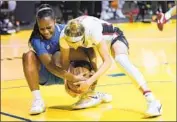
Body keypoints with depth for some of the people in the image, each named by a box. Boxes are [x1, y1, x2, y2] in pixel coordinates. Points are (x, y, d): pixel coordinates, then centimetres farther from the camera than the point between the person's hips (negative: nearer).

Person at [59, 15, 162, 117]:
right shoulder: (64, 36, -29)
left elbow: (107, 61, -38)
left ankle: (152, 100, -39)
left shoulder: (92, 31, -41)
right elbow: (65, 61, -12)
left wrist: (89, 82, -45)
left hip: (113, 35, -6)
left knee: (121, 60, -32)